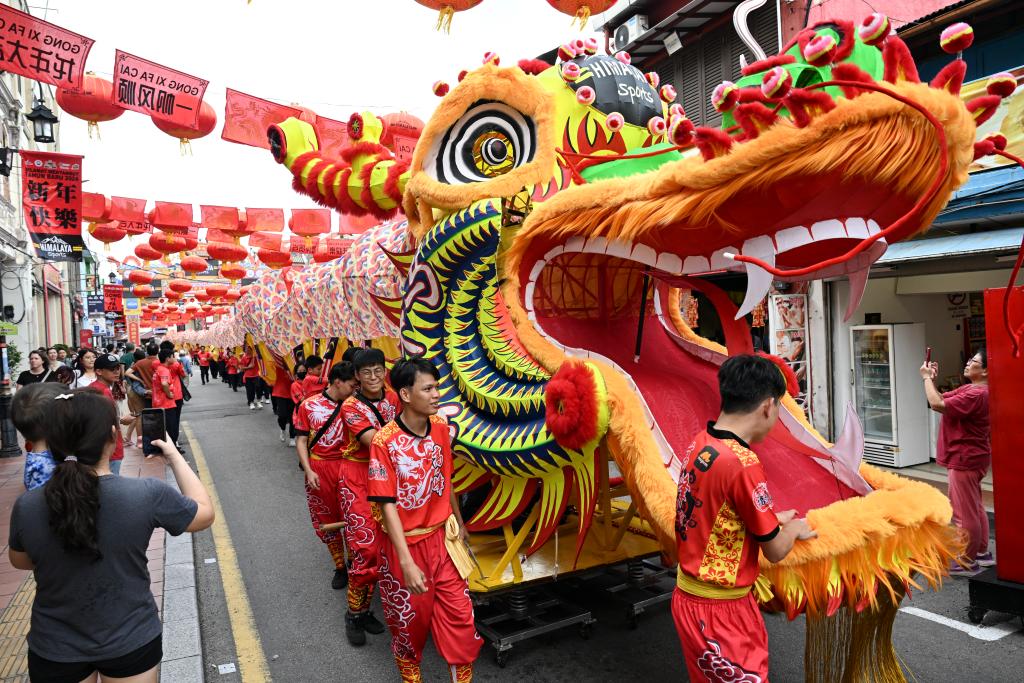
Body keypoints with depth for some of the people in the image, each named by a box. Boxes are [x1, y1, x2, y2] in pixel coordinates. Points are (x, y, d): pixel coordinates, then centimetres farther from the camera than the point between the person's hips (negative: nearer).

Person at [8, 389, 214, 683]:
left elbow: (20, 561, 4)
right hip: (131, 642, -1)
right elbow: (205, 513, -7)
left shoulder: (26, 507, -18)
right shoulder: (147, 495, -26)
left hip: (54, 651, 2)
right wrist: (174, 456, 0)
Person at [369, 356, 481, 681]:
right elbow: (387, 505, -20)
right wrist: (407, 563, -23)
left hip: (442, 536, 4)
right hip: (406, 543, -4)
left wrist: (459, 522, 17)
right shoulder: (385, 441, -21)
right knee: (411, 616, 16)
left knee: (459, 615, 6)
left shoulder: (441, 428, -5)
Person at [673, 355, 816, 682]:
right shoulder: (743, 463, -26)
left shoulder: (700, 444, -2)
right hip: (719, 611, -8)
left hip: (690, 597, 8)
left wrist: (771, 517, 17)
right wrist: (795, 528, 6)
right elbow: (775, 550, -14)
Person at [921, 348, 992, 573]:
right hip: (968, 459, 11)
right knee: (974, 508, 20)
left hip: (965, 461, -11)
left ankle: (968, 562, 10)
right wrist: (932, 379, 0)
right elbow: (942, 399, 15)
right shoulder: (969, 389, 9)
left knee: (965, 512, 0)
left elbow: (937, 405, -29)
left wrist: (927, 378, -17)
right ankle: (982, 553, 33)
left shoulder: (976, 394, -24)